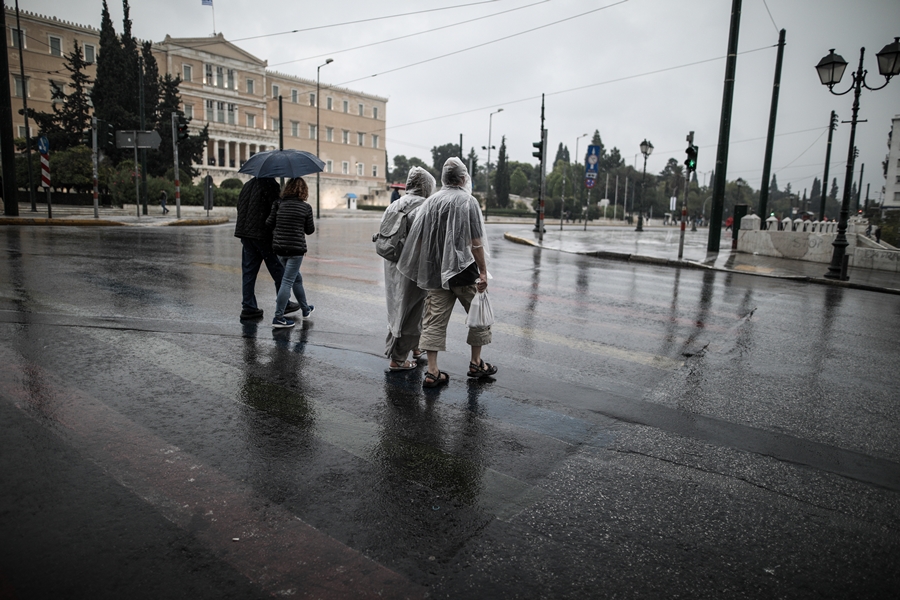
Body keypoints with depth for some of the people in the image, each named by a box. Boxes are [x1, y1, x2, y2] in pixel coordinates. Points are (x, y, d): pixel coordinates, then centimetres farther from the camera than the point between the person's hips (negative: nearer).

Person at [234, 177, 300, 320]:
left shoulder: (247, 185, 17)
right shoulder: (270, 185, -9)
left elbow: (239, 207, 22)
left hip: (245, 234, 8)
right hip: (264, 235, -8)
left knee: (248, 271, 9)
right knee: (278, 270, 3)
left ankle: (248, 307, 11)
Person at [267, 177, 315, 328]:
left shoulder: (279, 204, 2)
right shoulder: (306, 207, -5)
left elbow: (269, 223, 0)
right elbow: (309, 230, 1)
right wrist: (314, 224, 21)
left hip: (279, 248, 5)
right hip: (296, 249, -5)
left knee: (297, 278, 21)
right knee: (287, 281, -3)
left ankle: (305, 309, 35)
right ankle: (278, 317, -5)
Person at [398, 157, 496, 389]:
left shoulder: (430, 202, 7)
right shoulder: (468, 201, -7)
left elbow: (417, 239, 6)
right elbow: (476, 242, -12)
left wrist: (422, 269, 16)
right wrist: (483, 272, -9)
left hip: (436, 272, 4)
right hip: (463, 270, -4)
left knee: (435, 319, 6)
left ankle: (432, 372, 4)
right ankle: (476, 363, 23)